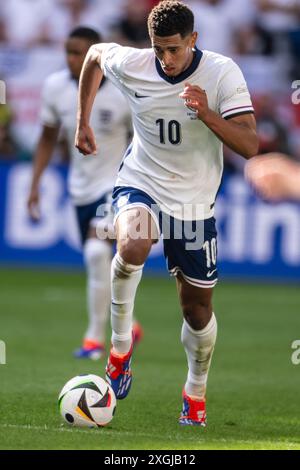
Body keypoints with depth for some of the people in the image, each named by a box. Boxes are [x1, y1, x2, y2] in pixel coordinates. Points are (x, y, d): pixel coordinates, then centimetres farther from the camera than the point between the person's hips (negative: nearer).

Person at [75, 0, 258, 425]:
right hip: (140, 184, 0)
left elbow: (249, 145, -23)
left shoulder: (222, 73, -17)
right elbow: (94, 54, 12)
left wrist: (207, 114, -38)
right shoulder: (132, 65, -13)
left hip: (195, 202, 1)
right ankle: (121, 344, -16)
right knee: (133, 246, -35)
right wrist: (83, 122, 14)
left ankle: (196, 391, 34)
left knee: (198, 307, 8)